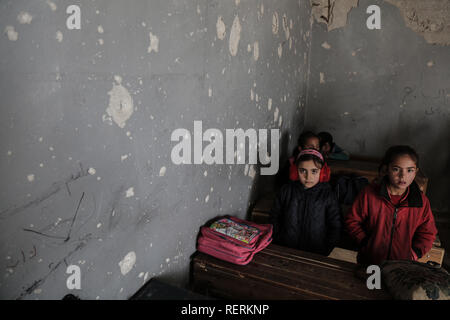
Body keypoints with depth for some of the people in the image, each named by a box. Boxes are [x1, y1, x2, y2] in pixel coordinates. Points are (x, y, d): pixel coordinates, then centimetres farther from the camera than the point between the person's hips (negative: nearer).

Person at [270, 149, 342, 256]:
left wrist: (325, 252, -2)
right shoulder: (286, 190, 5)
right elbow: (274, 217, 13)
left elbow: (335, 227, 5)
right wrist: (277, 242, 6)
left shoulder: (328, 195, 0)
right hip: (285, 250, 1)